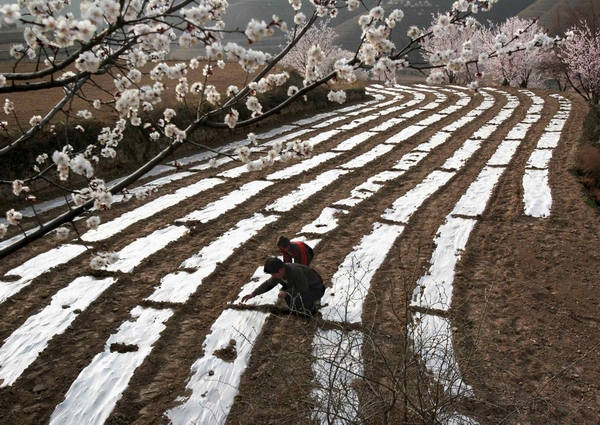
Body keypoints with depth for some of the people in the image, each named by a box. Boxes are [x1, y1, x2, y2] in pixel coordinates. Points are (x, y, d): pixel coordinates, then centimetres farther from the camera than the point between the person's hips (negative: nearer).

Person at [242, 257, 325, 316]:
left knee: (295, 300, -31)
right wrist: (253, 294, -3)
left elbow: (303, 289, -26)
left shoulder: (296, 271, -36)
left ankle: (311, 308, -1)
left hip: (316, 290, -8)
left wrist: (286, 293, -29)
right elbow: (269, 284, 3)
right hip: (303, 287, 8)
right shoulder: (280, 271, -11)